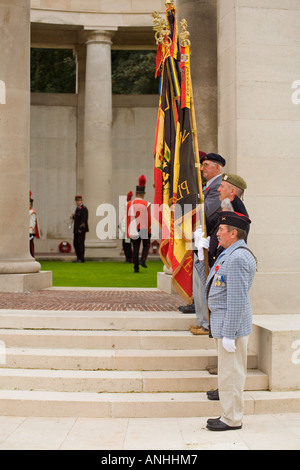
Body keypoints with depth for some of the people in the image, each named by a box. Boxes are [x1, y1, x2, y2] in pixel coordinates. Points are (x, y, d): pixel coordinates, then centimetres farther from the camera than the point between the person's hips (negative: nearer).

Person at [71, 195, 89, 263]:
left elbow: (84, 219, -19)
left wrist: (80, 229, -23)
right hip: (76, 229, 10)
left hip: (81, 229, -10)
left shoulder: (84, 208, -12)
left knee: (80, 243, -7)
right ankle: (78, 258, 17)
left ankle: (81, 259, -3)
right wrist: (73, 217, 6)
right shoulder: (78, 208, 17)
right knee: (75, 243, 10)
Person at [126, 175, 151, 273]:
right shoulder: (147, 204, -7)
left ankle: (136, 267, 4)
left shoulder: (129, 204, 0)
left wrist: (127, 233, 6)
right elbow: (149, 219, -7)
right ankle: (142, 260, -4)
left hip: (134, 230, 2)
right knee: (146, 245, 17)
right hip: (144, 229, -2)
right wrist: (150, 231, 3)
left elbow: (127, 219, 1)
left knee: (135, 248, 6)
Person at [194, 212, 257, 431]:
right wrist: (201, 256, 10)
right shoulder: (230, 254, 13)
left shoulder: (238, 258, -20)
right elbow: (211, 285, 17)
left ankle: (232, 420, 9)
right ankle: (230, 415, 26)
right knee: (230, 373, 17)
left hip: (232, 325, -11)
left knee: (230, 374, -1)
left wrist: (229, 334, -23)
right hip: (226, 324, 11)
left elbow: (237, 300, -24)